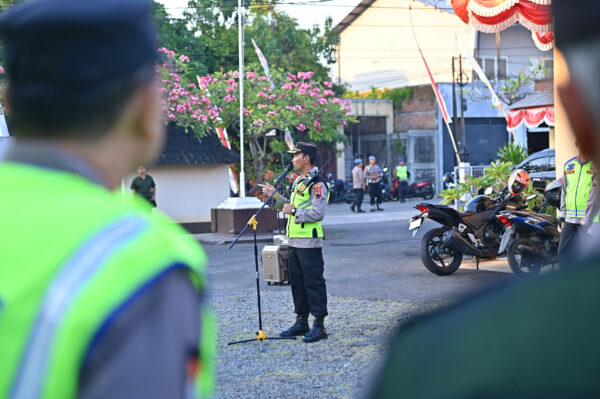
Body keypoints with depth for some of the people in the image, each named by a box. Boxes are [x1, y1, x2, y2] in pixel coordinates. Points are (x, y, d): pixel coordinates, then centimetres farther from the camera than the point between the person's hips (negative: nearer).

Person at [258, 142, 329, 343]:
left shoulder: (316, 184, -14)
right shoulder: (299, 181, 17)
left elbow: (318, 213, -23)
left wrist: (294, 211, -17)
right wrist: (275, 196, 16)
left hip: (309, 243, -10)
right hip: (295, 241, 10)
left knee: (313, 283, -6)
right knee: (297, 282, 14)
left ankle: (319, 326, -1)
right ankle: (301, 322, 23)